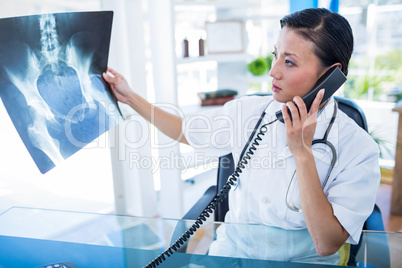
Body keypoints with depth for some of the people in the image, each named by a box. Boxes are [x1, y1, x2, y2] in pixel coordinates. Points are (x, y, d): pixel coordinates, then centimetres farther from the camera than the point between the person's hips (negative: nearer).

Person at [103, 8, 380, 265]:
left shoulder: (358, 148, -13)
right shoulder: (250, 110, -4)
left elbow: (328, 244, -17)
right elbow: (185, 131, 11)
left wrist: (302, 152, -21)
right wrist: (130, 97, 8)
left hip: (303, 260, -1)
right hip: (233, 250, 2)